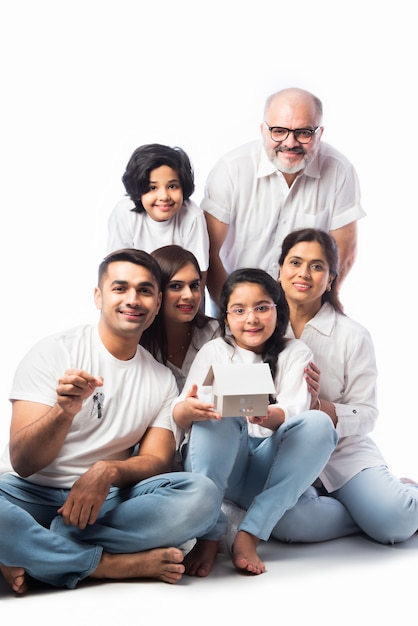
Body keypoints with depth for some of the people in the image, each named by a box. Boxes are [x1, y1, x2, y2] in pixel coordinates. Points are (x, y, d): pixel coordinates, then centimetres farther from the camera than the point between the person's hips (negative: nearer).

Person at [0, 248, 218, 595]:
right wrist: (65, 411, -32)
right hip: (34, 493, -4)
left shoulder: (163, 380, 10)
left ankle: (29, 555, -21)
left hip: (107, 500, 4)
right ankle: (113, 564, -22)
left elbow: (158, 461, 2)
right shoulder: (54, 351, -3)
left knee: (201, 494, -25)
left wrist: (107, 472, -21)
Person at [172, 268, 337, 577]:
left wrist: (267, 416, -37)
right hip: (217, 465, 0)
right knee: (218, 412, -29)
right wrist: (188, 410, -34)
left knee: (319, 422, -26)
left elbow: (293, 414, -12)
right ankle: (209, 534, -33)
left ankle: (250, 535, -31)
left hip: (268, 465, 1)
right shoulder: (214, 351, 7)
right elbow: (180, 417, -7)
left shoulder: (296, 352, 7)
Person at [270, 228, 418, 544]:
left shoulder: (353, 336, -1)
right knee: (287, 521, -33)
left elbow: (366, 415, -4)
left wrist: (318, 405, -23)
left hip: (344, 452, 0)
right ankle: (370, 510, -5)